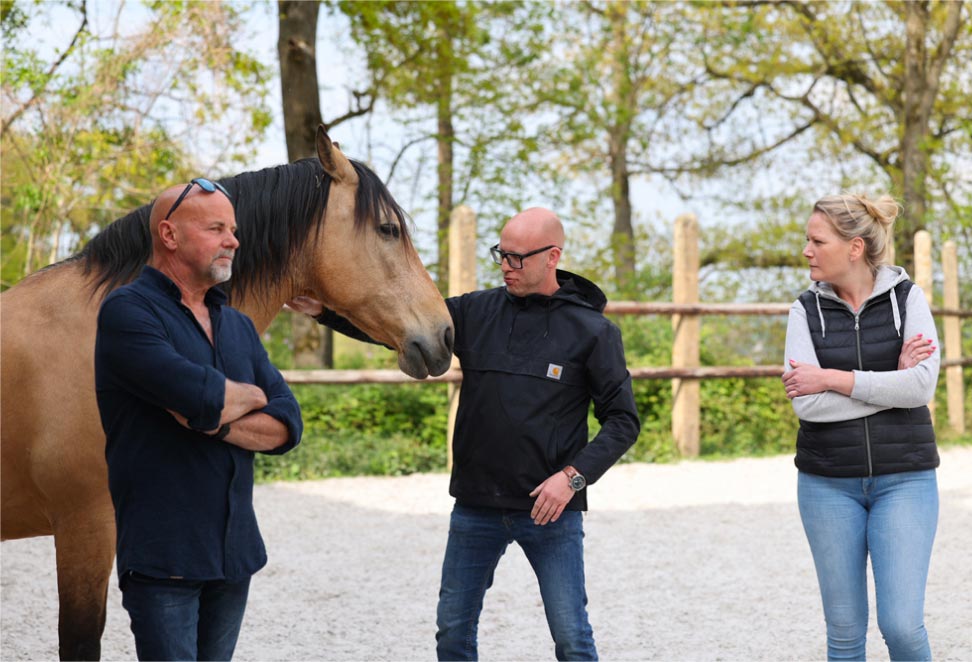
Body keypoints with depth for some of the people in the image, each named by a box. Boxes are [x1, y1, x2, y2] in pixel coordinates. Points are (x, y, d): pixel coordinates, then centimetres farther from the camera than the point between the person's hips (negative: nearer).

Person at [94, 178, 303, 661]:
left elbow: (287, 426, 5)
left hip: (236, 550, 7)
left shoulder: (238, 326, 15)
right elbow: (204, 396, -23)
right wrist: (251, 396, -1)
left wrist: (220, 423, -14)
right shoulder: (127, 311, -9)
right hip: (164, 553, -7)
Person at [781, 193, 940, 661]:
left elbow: (922, 386, -16)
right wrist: (891, 380, -13)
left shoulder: (907, 298, -2)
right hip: (828, 484, 2)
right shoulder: (807, 310, 0)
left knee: (901, 623, -9)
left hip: (904, 478, -1)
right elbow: (807, 404, -12)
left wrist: (832, 379, -15)